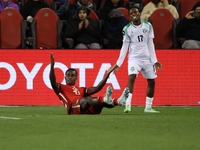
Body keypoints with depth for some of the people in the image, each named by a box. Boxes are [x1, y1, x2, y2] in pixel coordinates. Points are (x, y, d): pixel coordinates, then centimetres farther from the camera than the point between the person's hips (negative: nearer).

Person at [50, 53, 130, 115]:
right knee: (88, 99, -37)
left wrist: (107, 74, 30)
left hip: (88, 108, 6)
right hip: (73, 106, -6)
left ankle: (118, 101, -55)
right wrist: (52, 66, -7)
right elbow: (53, 82, 6)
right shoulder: (61, 88, 28)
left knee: (101, 102, -23)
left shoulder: (81, 90, 41)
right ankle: (106, 99, -69)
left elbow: (97, 88, 33)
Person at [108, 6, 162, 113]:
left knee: (151, 81, 6)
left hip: (147, 58, 3)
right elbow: (124, 47, 3)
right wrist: (118, 64, 0)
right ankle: (128, 105, -32)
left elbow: (150, 44, 7)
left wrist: (154, 60, 4)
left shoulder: (148, 26, 3)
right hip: (134, 58, -3)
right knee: (132, 77, -24)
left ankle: (148, 107, 18)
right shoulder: (127, 29, -2)